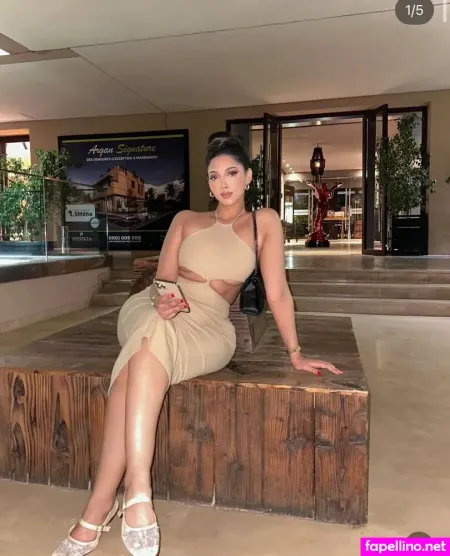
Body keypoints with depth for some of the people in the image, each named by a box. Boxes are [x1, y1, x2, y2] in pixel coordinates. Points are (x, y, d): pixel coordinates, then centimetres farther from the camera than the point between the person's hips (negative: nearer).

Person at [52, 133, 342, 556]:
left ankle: (99, 508, -31)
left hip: (208, 326, -2)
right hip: (151, 310, 2)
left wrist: (295, 354, 1)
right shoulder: (185, 220, 15)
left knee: (138, 364, -34)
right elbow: (163, 279, 6)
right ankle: (136, 492, -37)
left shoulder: (265, 222, 8)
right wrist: (162, 301, -18)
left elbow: (277, 291, 4)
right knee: (151, 333, -36)